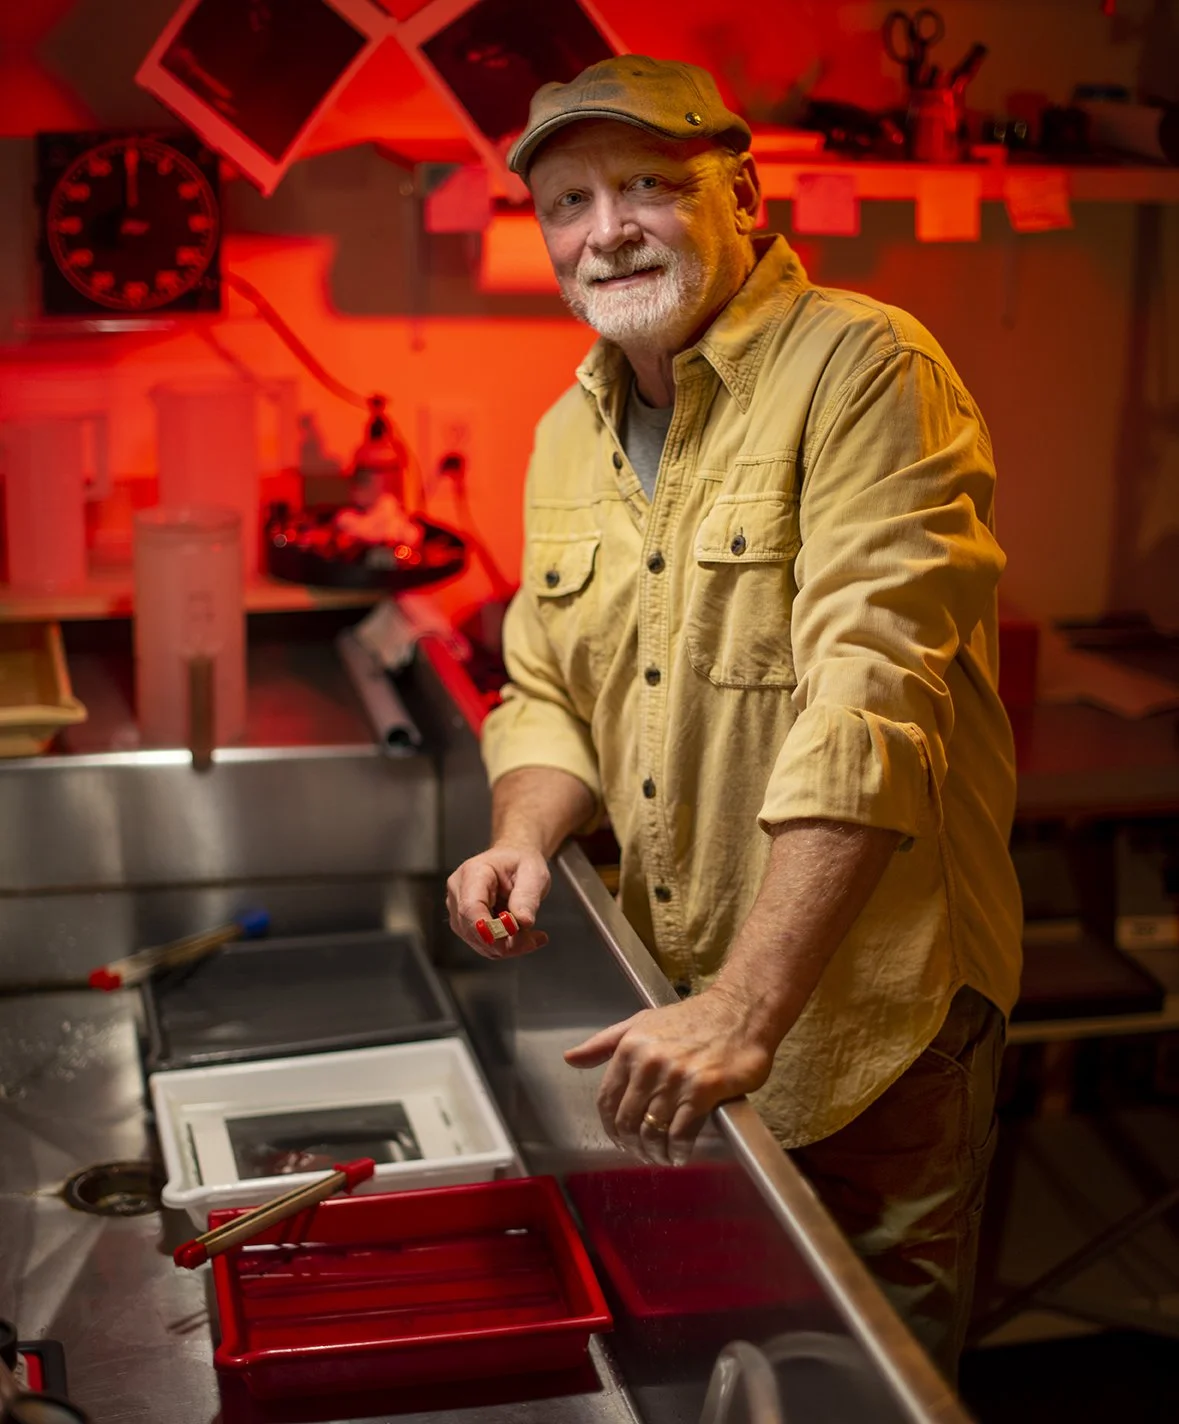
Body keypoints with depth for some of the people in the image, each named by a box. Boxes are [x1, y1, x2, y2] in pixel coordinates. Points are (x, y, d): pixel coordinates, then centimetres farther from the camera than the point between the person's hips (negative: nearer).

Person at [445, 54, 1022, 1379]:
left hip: (865, 1024, -6)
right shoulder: (568, 435, 8)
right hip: (666, 1018, 7)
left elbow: (872, 701, -26)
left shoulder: (864, 368, -16)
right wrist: (526, 836, -9)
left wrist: (744, 1011, -32)